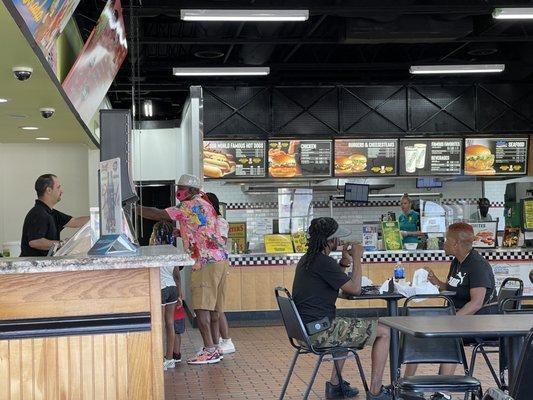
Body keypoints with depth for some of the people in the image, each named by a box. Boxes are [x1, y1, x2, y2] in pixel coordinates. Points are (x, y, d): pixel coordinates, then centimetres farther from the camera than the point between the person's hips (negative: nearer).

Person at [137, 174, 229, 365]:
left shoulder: (189, 206, -7)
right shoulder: (205, 205, 20)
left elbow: (158, 215, -11)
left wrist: (133, 208, -4)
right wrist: (180, 233, 25)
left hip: (206, 262, -9)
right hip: (221, 259, 9)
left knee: (201, 306, -9)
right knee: (213, 306, 11)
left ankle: (209, 350, -11)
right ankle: (215, 348, 14)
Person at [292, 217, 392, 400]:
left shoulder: (306, 259, 13)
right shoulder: (323, 261, -17)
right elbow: (355, 288, -12)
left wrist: (344, 262, 13)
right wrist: (357, 258, -2)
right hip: (320, 332, -10)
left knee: (348, 327, 38)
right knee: (384, 332, -1)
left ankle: (335, 385, 34)